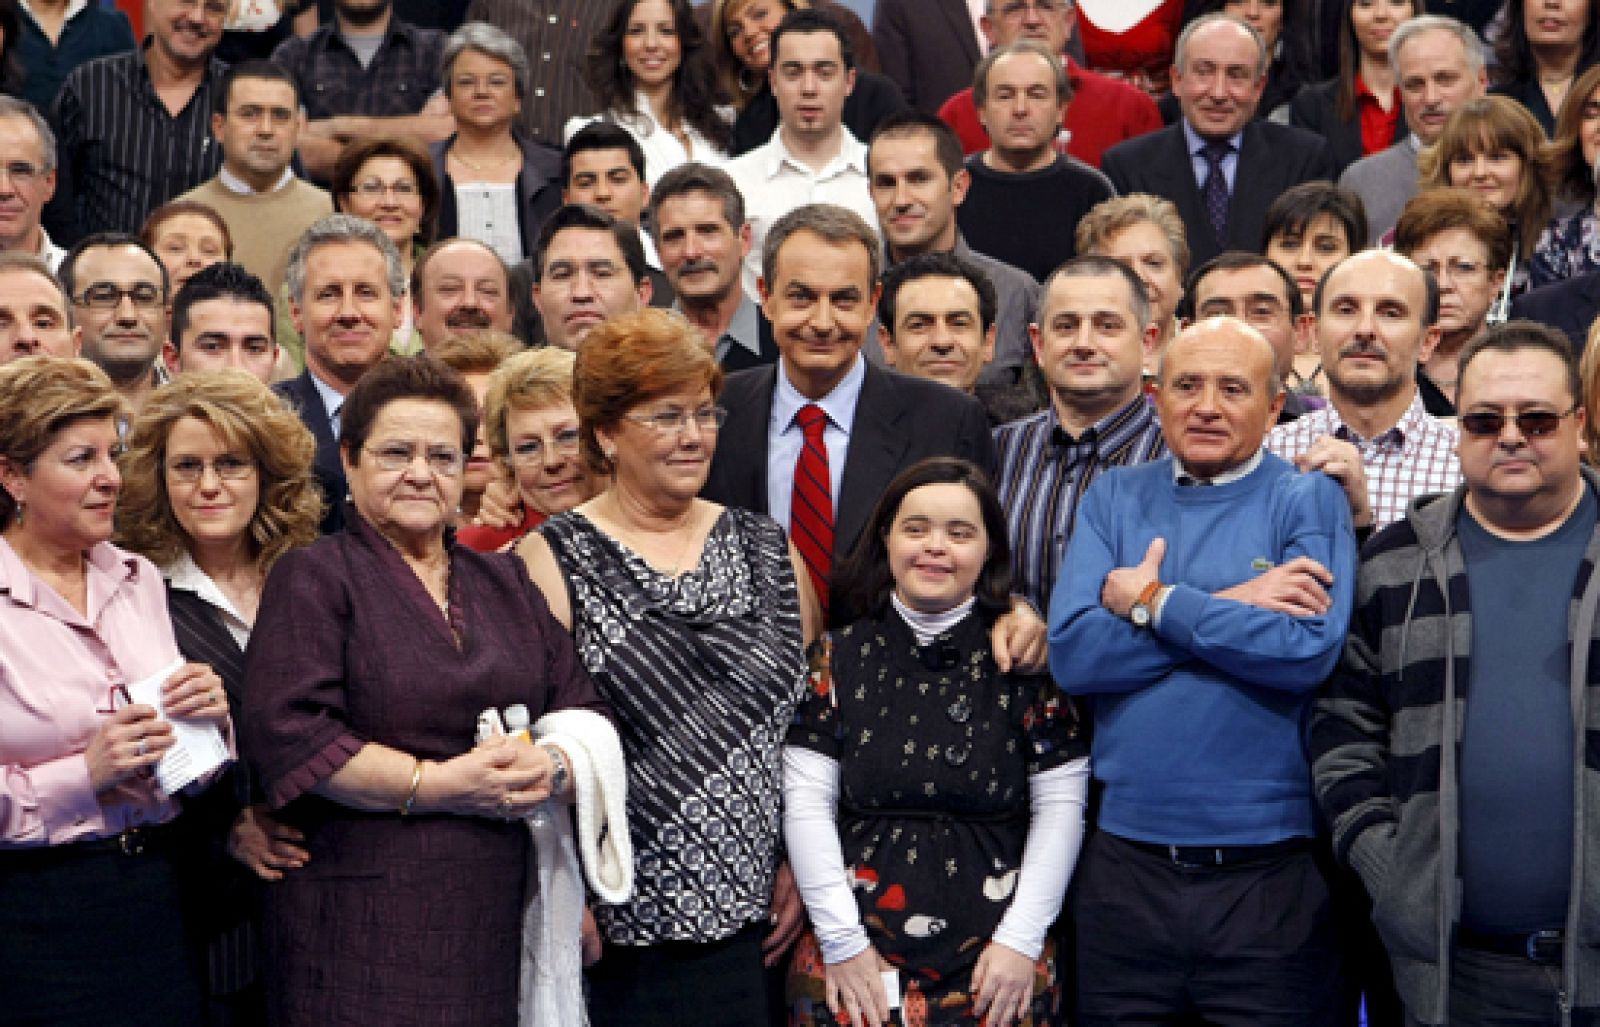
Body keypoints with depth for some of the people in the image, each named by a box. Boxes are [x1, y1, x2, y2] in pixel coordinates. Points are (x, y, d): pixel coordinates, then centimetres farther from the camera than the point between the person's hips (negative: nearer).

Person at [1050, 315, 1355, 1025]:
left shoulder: (1309, 501, 0)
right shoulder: (1113, 499, 7)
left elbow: (1309, 652, -17)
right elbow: (1071, 654, -7)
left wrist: (1154, 601, -11)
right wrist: (1234, 605, -12)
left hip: (1271, 870, -2)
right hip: (1125, 861, 3)